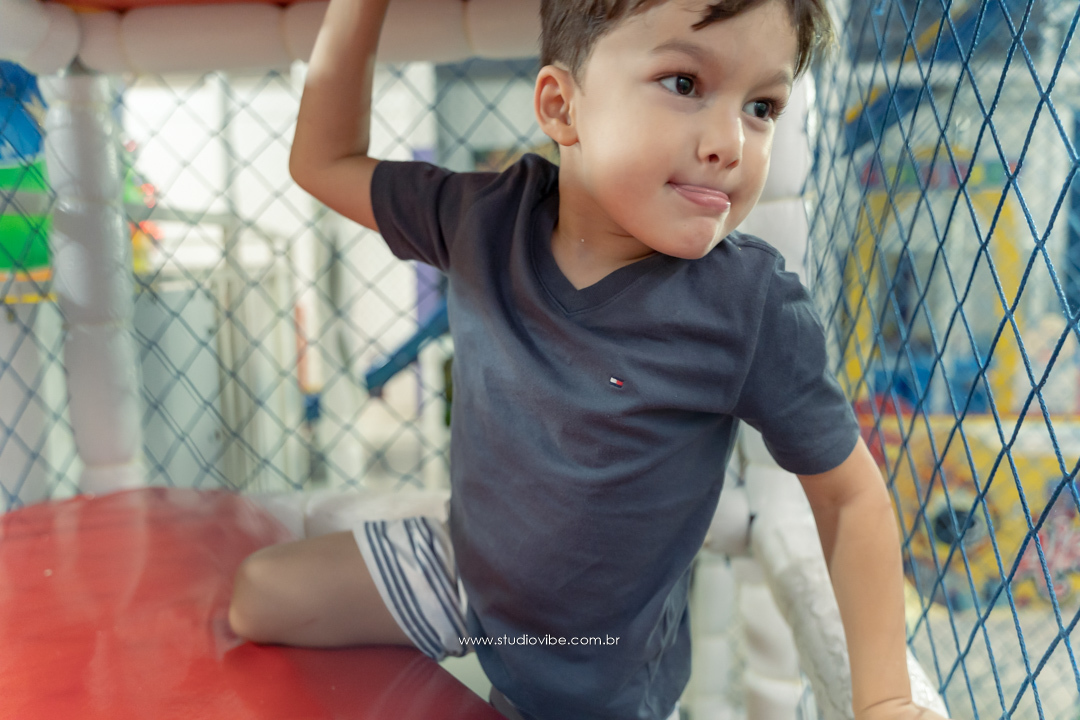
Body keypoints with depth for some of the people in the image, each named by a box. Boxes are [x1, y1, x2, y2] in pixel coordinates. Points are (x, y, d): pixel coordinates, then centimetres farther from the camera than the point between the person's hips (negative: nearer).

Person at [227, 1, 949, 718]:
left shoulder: (752, 308, -28)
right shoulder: (488, 218, -17)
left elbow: (850, 494, -15)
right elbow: (326, 161, -3)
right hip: (462, 569, 4)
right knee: (262, 596, 11)